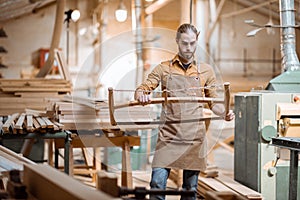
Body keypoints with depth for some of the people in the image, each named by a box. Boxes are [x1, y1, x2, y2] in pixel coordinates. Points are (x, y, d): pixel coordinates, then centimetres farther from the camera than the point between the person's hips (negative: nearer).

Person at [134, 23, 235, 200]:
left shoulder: (206, 71, 11)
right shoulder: (164, 68, 8)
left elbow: (214, 102, 13)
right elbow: (142, 89, 5)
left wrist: (224, 112, -8)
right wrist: (141, 95, -19)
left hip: (195, 137, 1)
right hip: (169, 136, -1)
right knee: (158, 182, -11)